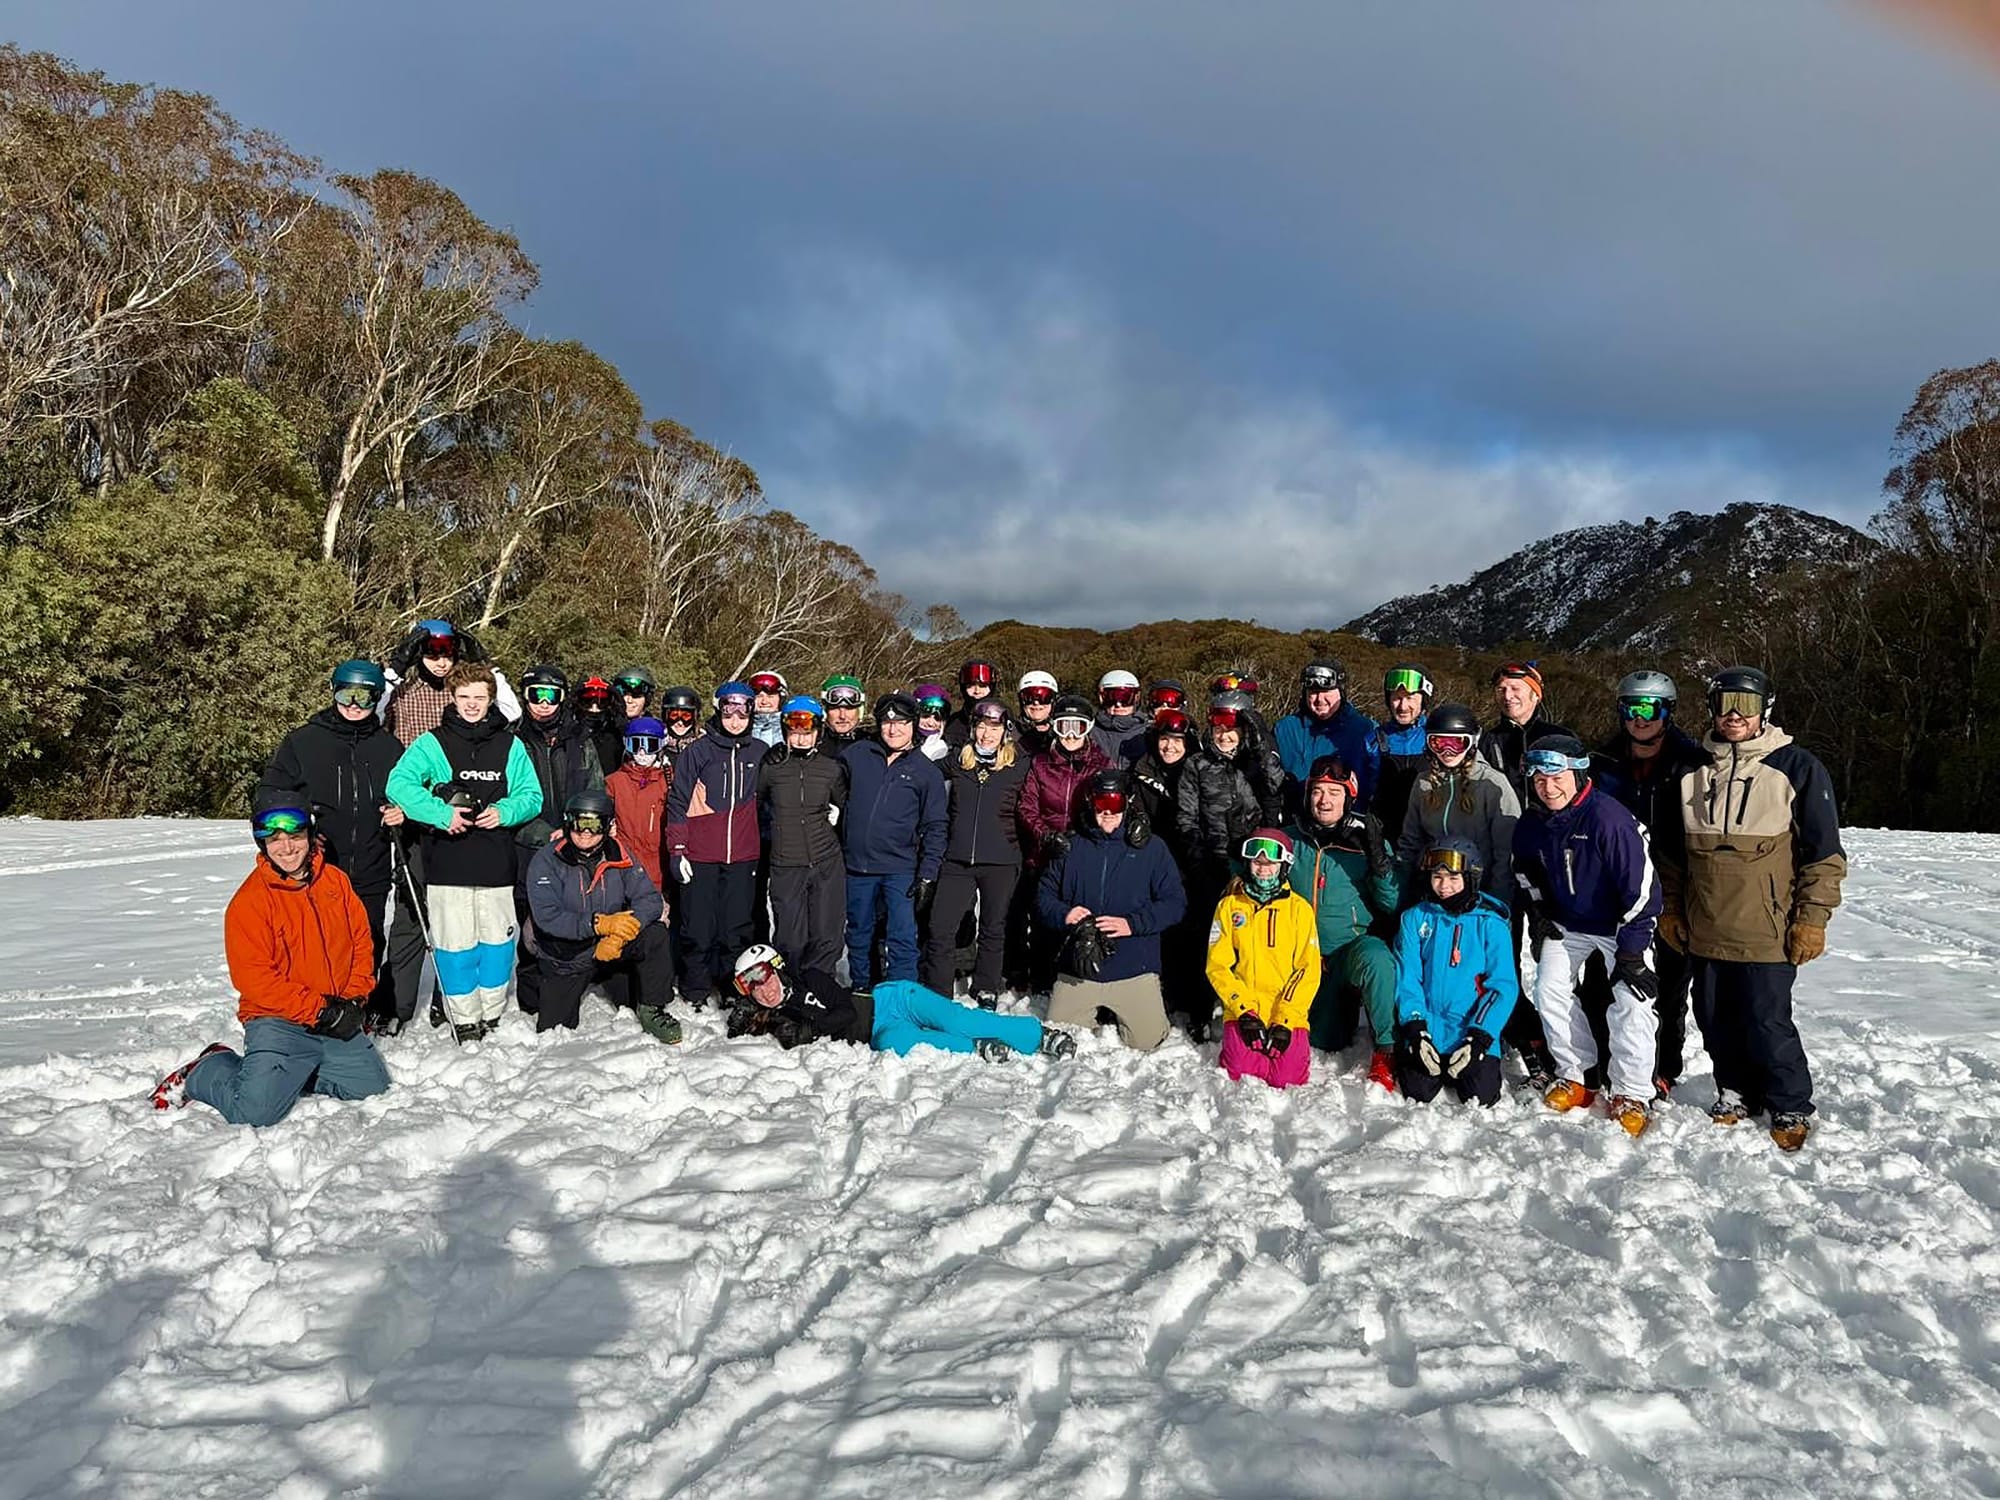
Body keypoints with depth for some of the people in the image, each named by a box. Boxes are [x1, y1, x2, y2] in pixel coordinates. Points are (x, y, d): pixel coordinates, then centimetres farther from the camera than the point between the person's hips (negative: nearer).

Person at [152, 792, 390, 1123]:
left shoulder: (336, 880, 5)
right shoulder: (249, 901, -10)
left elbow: (361, 941, 10)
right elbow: (257, 980, -15)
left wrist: (354, 1001, -4)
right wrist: (319, 1010, -18)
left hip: (339, 1020, 5)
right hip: (277, 1023, -5)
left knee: (375, 1087, 3)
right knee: (256, 1112, -19)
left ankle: (292, 1073, 19)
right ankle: (203, 1073, 13)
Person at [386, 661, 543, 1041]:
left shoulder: (510, 746, 10)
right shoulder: (432, 743, 3)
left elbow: (532, 795, 11)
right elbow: (399, 784, -8)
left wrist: (504, 811, -8)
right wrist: (441, 813, -19)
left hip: (496, 864, 2)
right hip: (447, 865, -2)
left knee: (498, 941, 7)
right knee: (455, 945, 1)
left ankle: (493, 1016, 22)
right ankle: (464, 1022, 13)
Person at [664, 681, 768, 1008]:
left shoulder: (761, 753, 8)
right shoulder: (697, 752, 0)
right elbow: (677, 801, 0)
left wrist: (766, 848, 13)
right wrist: (677, 850, -5)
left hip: (743, 857, 2)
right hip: (700, 855, -2)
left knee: (738, 928, 6)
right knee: (698, 928, 2)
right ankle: (696, 990, 15)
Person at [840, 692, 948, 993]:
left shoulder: (927, 771, 2)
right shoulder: (855, 755, 4)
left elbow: (935, 827, 0)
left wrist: (927, 875, -7)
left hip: (901, 869, -2)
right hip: (856, 867, 2)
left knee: (902, 940, -7)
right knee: (858, 936, 15)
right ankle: (862, 992, 31)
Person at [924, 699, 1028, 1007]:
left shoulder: (1018, 766, 0)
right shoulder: (957, 761, 6)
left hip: (1000, 862, -1)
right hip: (957, 860, 1)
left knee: (993, 929, 11)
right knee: (940, 927, -3)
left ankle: (986, 994, 25)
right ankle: (936, 994, 9)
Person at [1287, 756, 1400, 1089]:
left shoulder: (1365, 840, -4)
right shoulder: (1293, 839, 1)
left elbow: (1392, 905, -9)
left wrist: (1379, 860, -22)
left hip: (1355, 945, -3)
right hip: (1308, 956, 3)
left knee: (1376, 960, -38)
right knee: (1325, 1043, 8)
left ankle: (1385, 1050, -22)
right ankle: (1346, 1006, 41)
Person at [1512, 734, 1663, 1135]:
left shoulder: (1608, 819, -29)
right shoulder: (1531, 825, -9)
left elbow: (1641, 887, -26)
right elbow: (1526, 871, 14)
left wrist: (1630, 952, -24)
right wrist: (1537, 918, 7)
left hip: (1622, 925, -5)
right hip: (1567, 924, 6)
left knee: (1631, 1004, -14)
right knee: (1550, 992, -2)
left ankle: (1632, 1095, 1)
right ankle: (1577, 1076, 15)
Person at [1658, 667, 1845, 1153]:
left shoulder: (1797, 767, -4)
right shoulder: (1693, 770, 9)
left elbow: (1825, 851, -4)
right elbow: (1673, 849, 16)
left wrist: (1813, 918, -8)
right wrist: (1671, 909, 13)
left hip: (1767, 931, -4)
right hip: (1704, 930, 5)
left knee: (1766, 1023, -2)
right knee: (1715, 1019, 12)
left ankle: (1792, 1109, 19)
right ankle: (1736, 1093, 32)